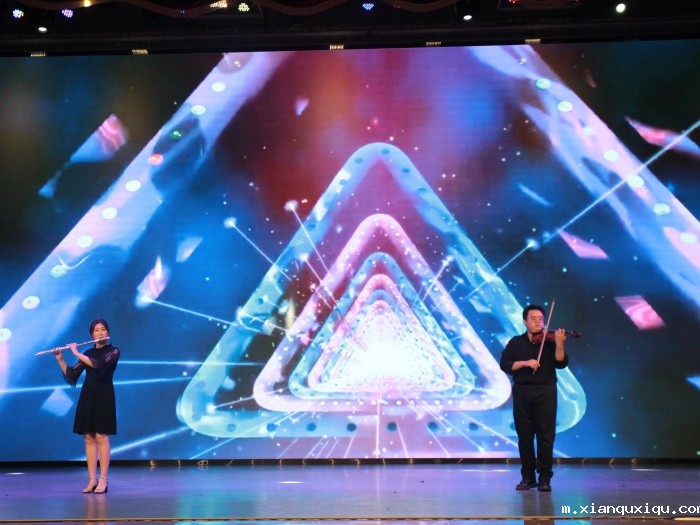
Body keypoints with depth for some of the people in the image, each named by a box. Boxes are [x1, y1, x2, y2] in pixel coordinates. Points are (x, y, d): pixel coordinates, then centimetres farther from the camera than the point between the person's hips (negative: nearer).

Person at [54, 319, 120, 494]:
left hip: (103, 396, -5)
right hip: (87, 396, 5)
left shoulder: (113, 351, -2)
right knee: (89, 437, 3)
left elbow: (99, 364, -21)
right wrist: (60, 359, -2)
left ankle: (103, 480, -5)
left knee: (101, 436, -8)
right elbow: (70, 376, 11)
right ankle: (92, 479, 7)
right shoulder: (88, 353, 13)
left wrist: (77, 353, -14)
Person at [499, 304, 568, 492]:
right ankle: (528, 476, 12)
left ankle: (545, 478, 1)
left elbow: (561, 363, -7)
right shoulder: (516, 342, 10)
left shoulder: (550, 341, 7)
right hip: (522, 393, 1)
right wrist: (524, 363, -16)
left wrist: (559, 344, -22)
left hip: (545, 392, -1)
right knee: (524, 435, 4)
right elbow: (505, 364, -1)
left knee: (546, 435, -4)